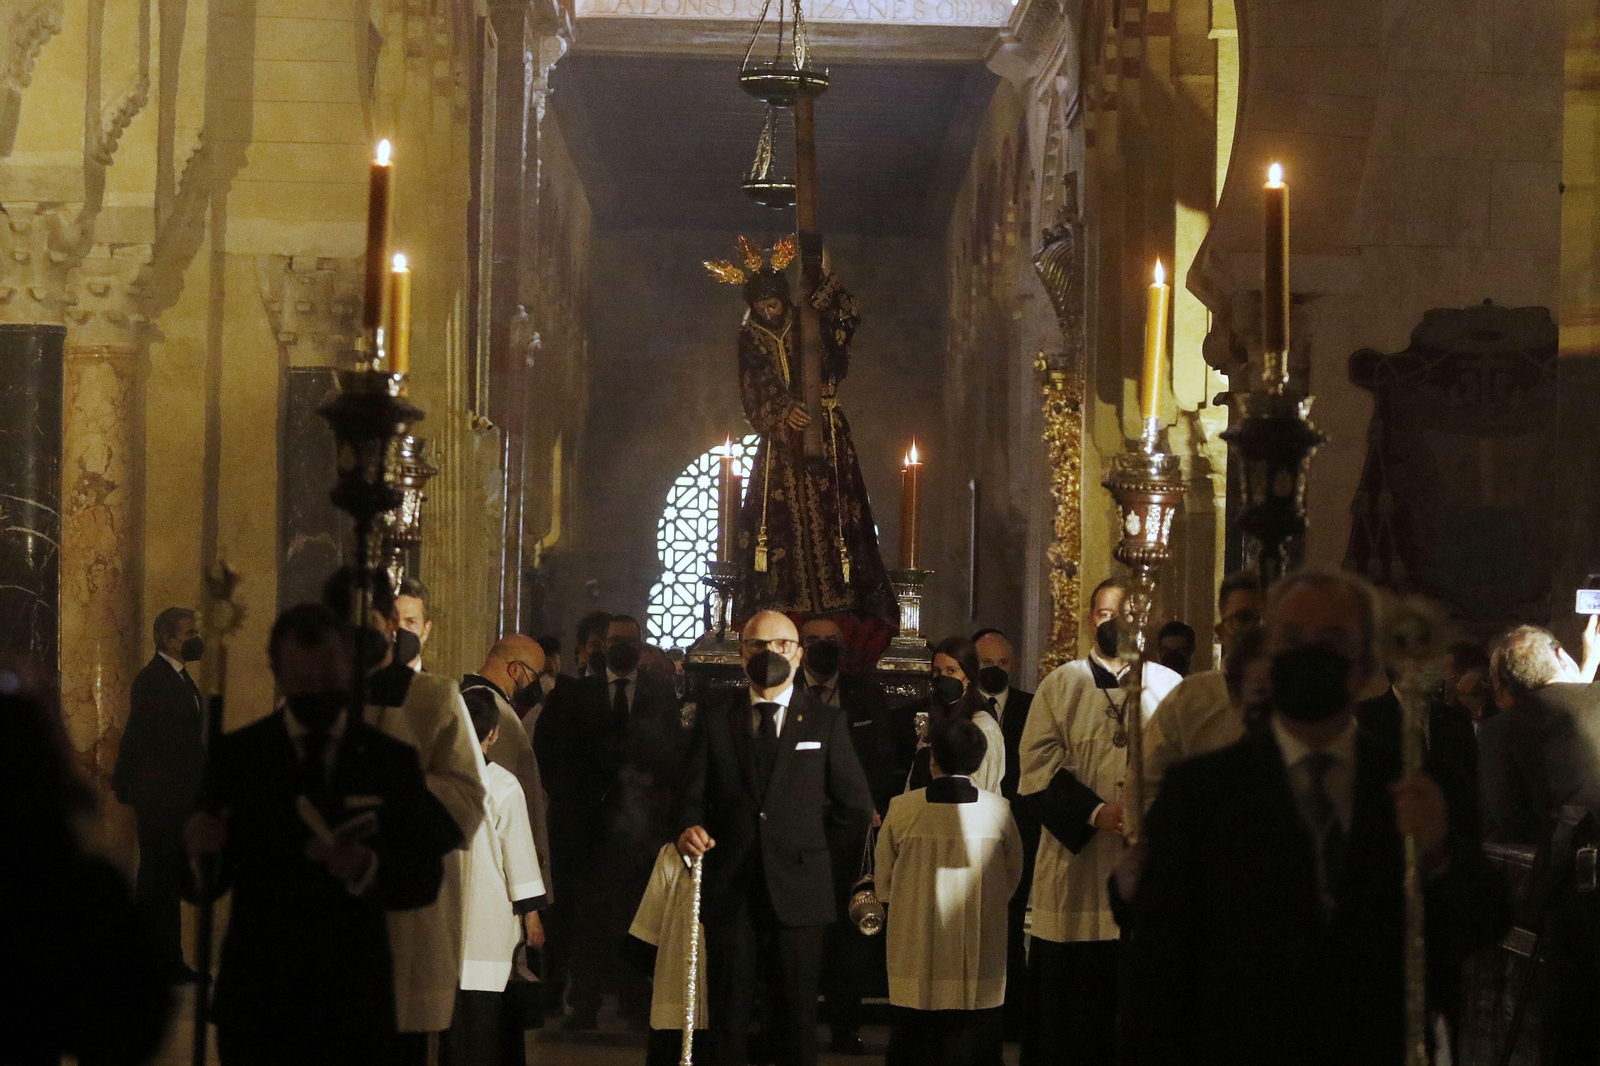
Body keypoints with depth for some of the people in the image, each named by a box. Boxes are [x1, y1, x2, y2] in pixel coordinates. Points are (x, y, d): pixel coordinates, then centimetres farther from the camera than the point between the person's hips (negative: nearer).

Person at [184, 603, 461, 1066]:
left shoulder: (392, 760, 4)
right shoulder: (237, 755, 3)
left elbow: (426, 880, -1)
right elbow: (208, 886, 1)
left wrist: (368, 870, -20)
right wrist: (201, 851, -22)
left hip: (355, 1002, 1)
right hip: (256, 998, 0)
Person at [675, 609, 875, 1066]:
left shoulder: (826, 721, 8)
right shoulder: (714, 718, 10)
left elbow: (857, 806, 8)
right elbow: (693, 794, 7)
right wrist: (690, 828, -13)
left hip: (798, 889, -1)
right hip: (729, 891, 1)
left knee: (798, 1013, 2)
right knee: (729, 1011, 2)